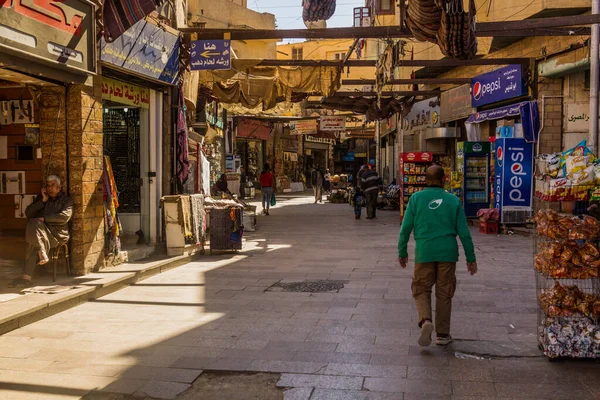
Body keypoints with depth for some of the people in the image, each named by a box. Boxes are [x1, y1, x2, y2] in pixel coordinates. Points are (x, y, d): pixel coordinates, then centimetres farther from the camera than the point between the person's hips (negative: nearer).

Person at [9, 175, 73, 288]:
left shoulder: (66, 200, 13)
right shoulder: (41, 198, 26)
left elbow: (65, 216, -7)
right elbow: (28, 213, 12)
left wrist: (44, 219, -12)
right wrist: (43, 201, 5)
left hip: (57, 234, -4)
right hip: (41, 232, 4)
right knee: (34, 223, -30)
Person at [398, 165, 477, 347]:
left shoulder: (416, 198, -1)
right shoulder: (453, 200, 1)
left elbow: (405, 228, -1)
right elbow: (464, 232, 2)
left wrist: (402, 252, 10)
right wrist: (471, 258, 10)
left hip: (424, 252, -1)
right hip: (447, 252, 1)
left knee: (421, 290, 11)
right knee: (444, 294, 11)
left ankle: (425, 320, -14)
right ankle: (442, 334, 18)